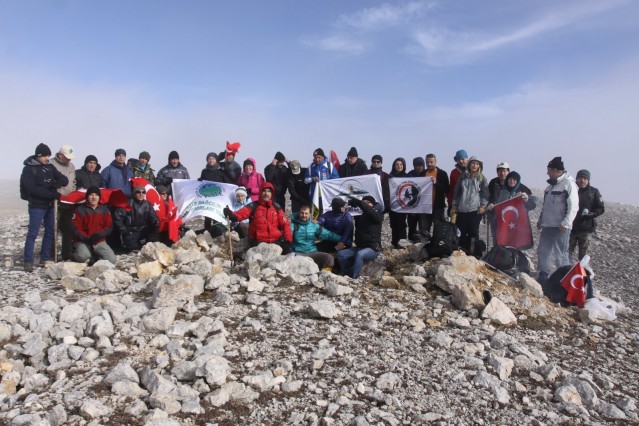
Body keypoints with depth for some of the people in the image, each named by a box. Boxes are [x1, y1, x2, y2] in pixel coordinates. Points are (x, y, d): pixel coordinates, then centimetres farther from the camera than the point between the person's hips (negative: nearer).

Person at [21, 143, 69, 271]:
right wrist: (53, 194, -20)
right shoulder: (28, 169, -4)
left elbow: (65, 180, 5)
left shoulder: (50, 167, 12)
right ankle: (28, 261, 0)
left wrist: (55, 184, -17)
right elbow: (33, 189, -16)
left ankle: (45, 258, 19)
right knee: (32, 233, -5)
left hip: (50, 205, 6)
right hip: (37, 206, -6)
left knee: (50, 232, 8)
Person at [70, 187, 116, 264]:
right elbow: (75, 228, -7)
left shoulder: (104, 210, 7)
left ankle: (95, 256, 15)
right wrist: (86, 239, -18)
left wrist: (99, 235, -15)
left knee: (111, 260, -15)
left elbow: (109, 227, 4)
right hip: (83, 242, -3)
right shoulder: (80, 210, -4)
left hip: (100, 242, 3)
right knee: (83, 256, -34)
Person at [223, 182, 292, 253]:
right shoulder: (253, 206, 0)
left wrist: (288, 240, -5)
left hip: (276, 241, 3)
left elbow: (285, 224, 7)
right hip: (258, 242, -2)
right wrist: (231, 215, -38)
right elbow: (241, 214, -16)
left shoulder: (277, 208, 9)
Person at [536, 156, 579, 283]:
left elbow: (573, 206, -17)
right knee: (543, 251, 11)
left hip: (560, 227, -9)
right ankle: (543, 276, 21)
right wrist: (540, 219, 22)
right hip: (547, 225, 9)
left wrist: (566, 223, -23)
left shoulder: (569, 183, -10)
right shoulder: (551, 184, 16)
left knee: (560, 255, -5)